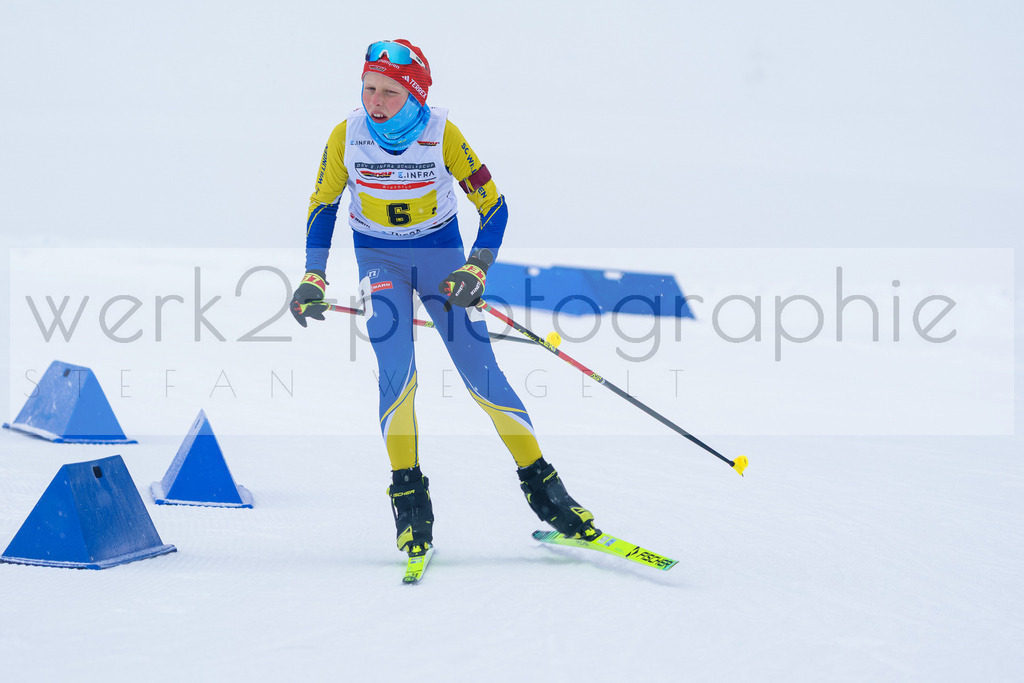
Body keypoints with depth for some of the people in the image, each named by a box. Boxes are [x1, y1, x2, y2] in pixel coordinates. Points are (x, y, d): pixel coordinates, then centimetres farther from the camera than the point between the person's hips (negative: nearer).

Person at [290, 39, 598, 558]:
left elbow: (493, 204, -11)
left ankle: (542, 486, 4)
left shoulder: (441, 135, -18)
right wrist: (313, 277, -5)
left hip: (441, 253, -1)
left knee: (482, 374, -7)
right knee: (396, 370, -20)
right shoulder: (347, 136, -14)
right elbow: (323, 203, 2)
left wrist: (476, 269, -23)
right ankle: (408, 493, -8)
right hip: (379, 259, 1)